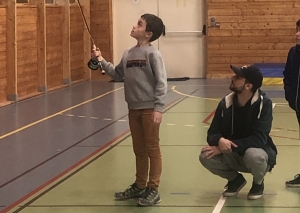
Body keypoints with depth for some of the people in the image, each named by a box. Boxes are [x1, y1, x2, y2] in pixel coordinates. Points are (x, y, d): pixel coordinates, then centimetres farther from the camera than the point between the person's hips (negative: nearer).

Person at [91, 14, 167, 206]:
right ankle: (140, 186, 28)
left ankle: (153, 190, 7)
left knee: (152, 149, 1)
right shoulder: (128, 54, 8)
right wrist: (102, 61, 7)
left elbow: (161, 82, -14)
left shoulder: (153, 54, -12)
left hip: (149, 109, -7)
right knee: (139, 150, 16)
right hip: (134, 109, 7)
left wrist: (158, 108, -18)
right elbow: (118, 75, 16)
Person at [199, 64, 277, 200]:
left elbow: (259, 139, -28)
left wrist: (227, 146, -32)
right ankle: (235, 179, 9)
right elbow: (212, 133, -7)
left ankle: (258, 183, -2)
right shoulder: (226, 103, -8)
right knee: (206, 156, -22)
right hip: (233, 156, 4)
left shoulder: (264, 103, -21)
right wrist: (220, 141, -33)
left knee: (253, 155, -39)